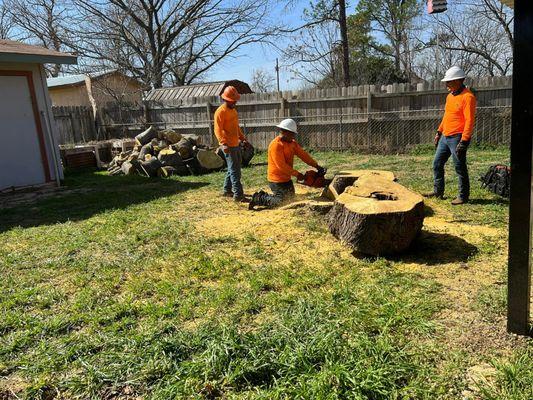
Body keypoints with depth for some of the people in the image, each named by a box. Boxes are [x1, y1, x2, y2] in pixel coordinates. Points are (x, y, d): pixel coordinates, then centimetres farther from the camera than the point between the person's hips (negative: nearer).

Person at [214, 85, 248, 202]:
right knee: (234, 170, -9)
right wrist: (224, 143, -31)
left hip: (236, 144, 9)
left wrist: (243, 138, 21)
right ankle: (238, 195, -8)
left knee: (235, 168, 15)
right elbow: (218, 130, -20)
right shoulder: (220, 112, -14)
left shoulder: (233, 110, 15)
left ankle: (227, 190, 26)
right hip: (228, 146, -9)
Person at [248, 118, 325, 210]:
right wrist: (297, 174, -22)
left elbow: (303, 154, 2)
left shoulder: (292, 143, 6)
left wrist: (316, 166, -7)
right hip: (277, 180, -9)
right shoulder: (276, 145, -23)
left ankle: (263, 195, 25)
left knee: (290, 198, 19)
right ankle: (258, 199, 9)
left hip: (287, 179, 9)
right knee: (281, 202, -5)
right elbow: (281, 165, -26)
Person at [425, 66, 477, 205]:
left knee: (460, 168, -1)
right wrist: (439, 132, 21)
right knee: (437, 164, 13)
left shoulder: (467, 97, -14)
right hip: (445, 137, 9)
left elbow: (469, 121, -19)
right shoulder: (450, 96, 14)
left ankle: (463, 196, 11)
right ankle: (438, 192, 25)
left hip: (457, 138, -9)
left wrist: (464, 141, -23)